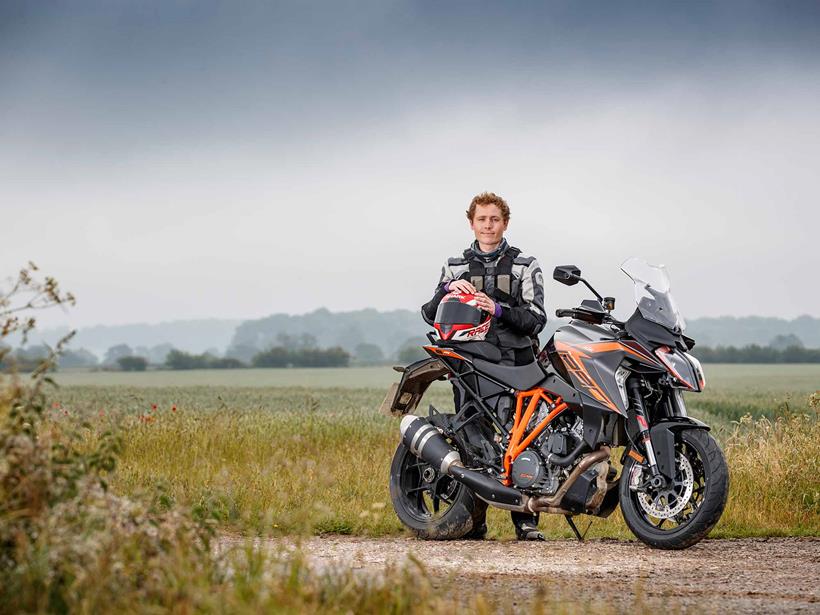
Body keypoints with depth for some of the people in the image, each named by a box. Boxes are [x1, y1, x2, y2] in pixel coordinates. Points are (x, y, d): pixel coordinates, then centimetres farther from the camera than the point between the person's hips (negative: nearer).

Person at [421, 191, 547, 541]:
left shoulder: (525, 266, 12)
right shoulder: (455, 267, 18)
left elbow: (535, 320, 1)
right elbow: (430, 315, 10)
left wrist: (499, 310, -15)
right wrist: (448, 290, -9)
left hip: (516, 365, -2)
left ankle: (525, 519, -8)